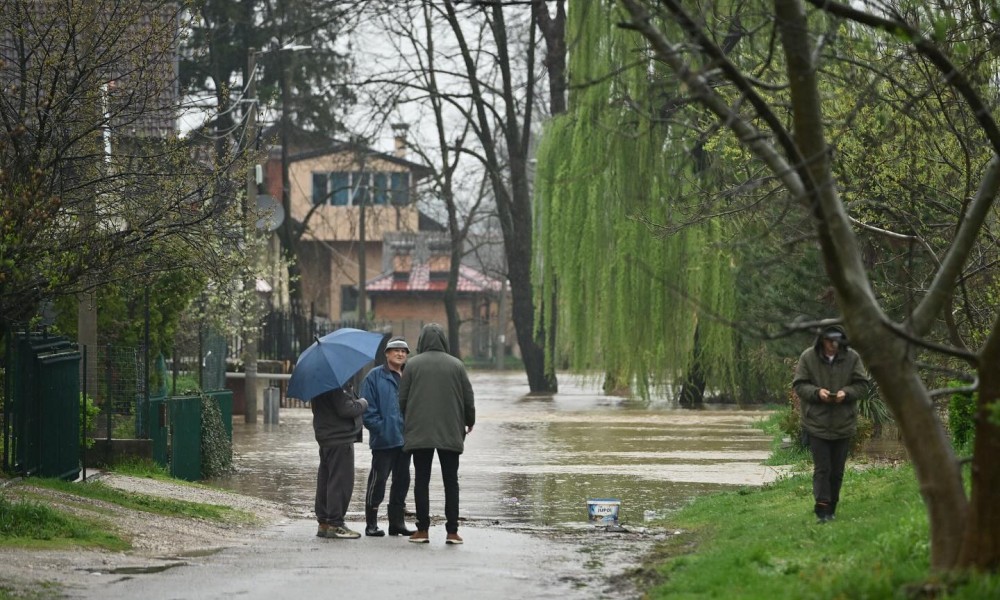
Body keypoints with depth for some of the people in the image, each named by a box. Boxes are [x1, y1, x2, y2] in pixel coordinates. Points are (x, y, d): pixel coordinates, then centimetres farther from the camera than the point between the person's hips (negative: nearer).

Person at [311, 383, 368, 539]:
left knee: (325, 481, 13)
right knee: (341, 481, -5)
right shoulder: (338, 385, -19)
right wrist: (362, 403, -7)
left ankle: (324, 523, 19)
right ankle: (335, 524, -4)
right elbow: (345, 409, -24)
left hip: (325, 438, 10)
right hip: (340, 440, -10)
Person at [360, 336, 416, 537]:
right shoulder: (375, 377, -3)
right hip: (383, 441, -6)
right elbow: (368, 408, -7)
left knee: (402, 480, 10)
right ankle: (371, 524, 1)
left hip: (405, 438, 6)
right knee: (378, 479, -5)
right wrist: (379, 428, -14)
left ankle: (397, 522, 18)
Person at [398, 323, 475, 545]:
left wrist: (406, 424, 16)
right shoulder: (456, 365, 1)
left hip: (419, 433, -1)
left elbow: (402, 399, -1)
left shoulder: (413, 364, -2)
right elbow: (469, 399, 4)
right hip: (450, 433, 1)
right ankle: (452, 531, 2)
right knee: (451, 481, 5)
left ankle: (422, 529, 3)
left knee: (421, 480, 5)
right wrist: (469, 422, 21)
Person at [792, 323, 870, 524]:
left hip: (843, 424, 2)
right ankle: (822, 510, -9)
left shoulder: (852, 358, -1)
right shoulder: (808, 357, -5)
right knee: (822, 468, -8)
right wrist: (817, 392, -21)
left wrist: (846, 393, -19)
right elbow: (799, 385, -2)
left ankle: (831, 509, 21)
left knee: (837, 471, 9)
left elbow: (862, 385, 1)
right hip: (817, 423, -2)